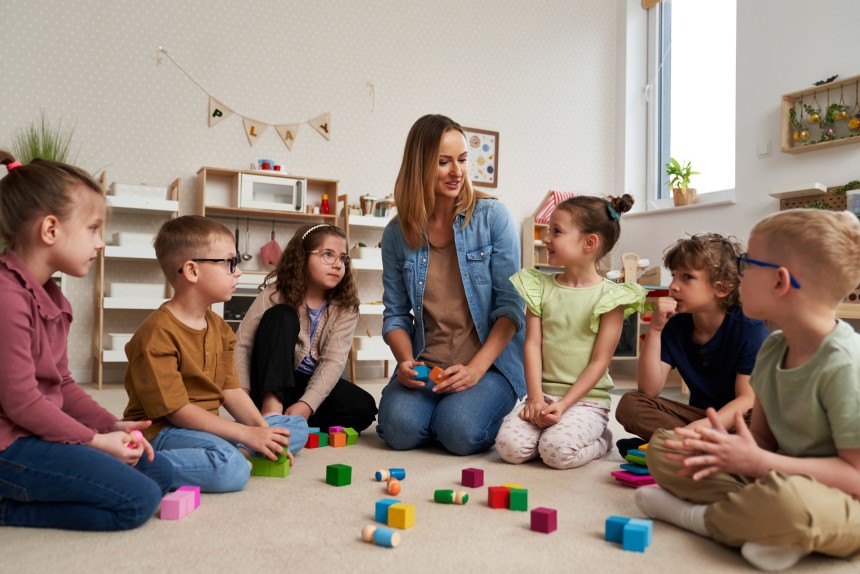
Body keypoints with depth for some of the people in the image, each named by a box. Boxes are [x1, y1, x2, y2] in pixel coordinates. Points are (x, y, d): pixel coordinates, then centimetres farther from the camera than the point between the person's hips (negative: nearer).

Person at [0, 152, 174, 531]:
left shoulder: (51, 296, 13)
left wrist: (110, 426, 4)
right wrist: (95, 440, -13)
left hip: (39, 433, 10)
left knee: (160, 473, 7)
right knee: (137, 501, -18)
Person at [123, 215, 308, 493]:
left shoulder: (219, 327, 10)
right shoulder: (158, 332, -18)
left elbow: (231, 390, 7)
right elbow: (175, 409, -21)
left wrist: (264, 432, -9)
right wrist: (246, 434, -21)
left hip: (206, 427, 9)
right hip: (162, 430, -9)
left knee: (297, 427, 6)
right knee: (231, 470, -37)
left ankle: (235, 454, -15)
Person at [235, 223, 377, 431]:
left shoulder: (345, 307, -8)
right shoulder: (275, 295, -11)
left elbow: (334, 362, -17)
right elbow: (241, 345, -14)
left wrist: (306, 405, -31)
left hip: (310, 385, 2)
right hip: (270, 385, -2)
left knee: (364, 408, -22)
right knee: (282, 316, -25)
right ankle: (271, 411, -36)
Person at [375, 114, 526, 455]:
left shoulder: (493, 216, -5)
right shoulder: (397, 233, 3)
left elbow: (511, 306, -7)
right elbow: (396, 313, 8)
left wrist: (476, 369, -16)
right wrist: (406, 361, -11)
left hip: (491, 362, -2)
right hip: (425, 366, 2)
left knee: (460, 431, -26)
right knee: (400, 428, -23)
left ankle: (485, 402, 9)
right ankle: (442, 402, 11)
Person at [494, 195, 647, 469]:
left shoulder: (610, 296, -7)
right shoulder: (540, 287, 5)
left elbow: (599, 362, -9)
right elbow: (532, 344, 0)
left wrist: (563, 405, -16)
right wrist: (536, 398, -10)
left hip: (586, 399, -3)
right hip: (543, 394, 3)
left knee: (558, 451, -26)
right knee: (510, 447, -19)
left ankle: (600, 440, 6)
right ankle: (552, 427, 11)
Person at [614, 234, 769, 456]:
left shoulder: (749, 328, -13)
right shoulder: (675, 326, -1)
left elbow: (748, 400, -21)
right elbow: (649, 390, -10)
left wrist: (700, 427, -38)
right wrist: (655, 329, -18)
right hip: (698, 415, 4)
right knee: (629, 404, -15)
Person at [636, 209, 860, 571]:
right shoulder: (772, 348, 1)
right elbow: (763, 437, 6)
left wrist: (758, 461, -23)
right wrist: (733, 452, -17)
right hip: (774, 475, 8)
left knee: (787, 497, -43)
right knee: (663, 446, 0)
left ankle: (697, 516, -13)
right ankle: (777, 527, -14)